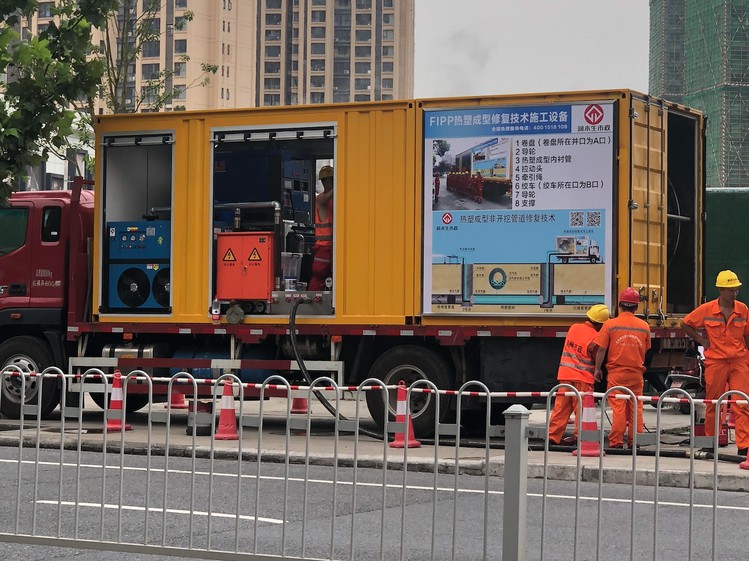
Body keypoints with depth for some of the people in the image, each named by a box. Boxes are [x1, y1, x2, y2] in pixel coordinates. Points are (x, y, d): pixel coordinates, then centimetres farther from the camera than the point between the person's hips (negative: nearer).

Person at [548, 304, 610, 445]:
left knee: (561, 407, 7)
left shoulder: (573, 328, 5)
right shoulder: (595, 338, -13)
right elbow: (597, 361, -6)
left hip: (565, 374, 5)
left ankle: (553, 435, 6)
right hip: (583, 378, -5)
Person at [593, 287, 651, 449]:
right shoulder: (644, 326, 3)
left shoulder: (610, 325, -6)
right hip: (636, 373, 2)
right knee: (635, 408, 8)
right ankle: (635, 441, 11)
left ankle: (616, 441, -2)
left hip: (616, 373, -2)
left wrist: (598, 369, 4)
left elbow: (601, 349, -6)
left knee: (618, 407, -1)